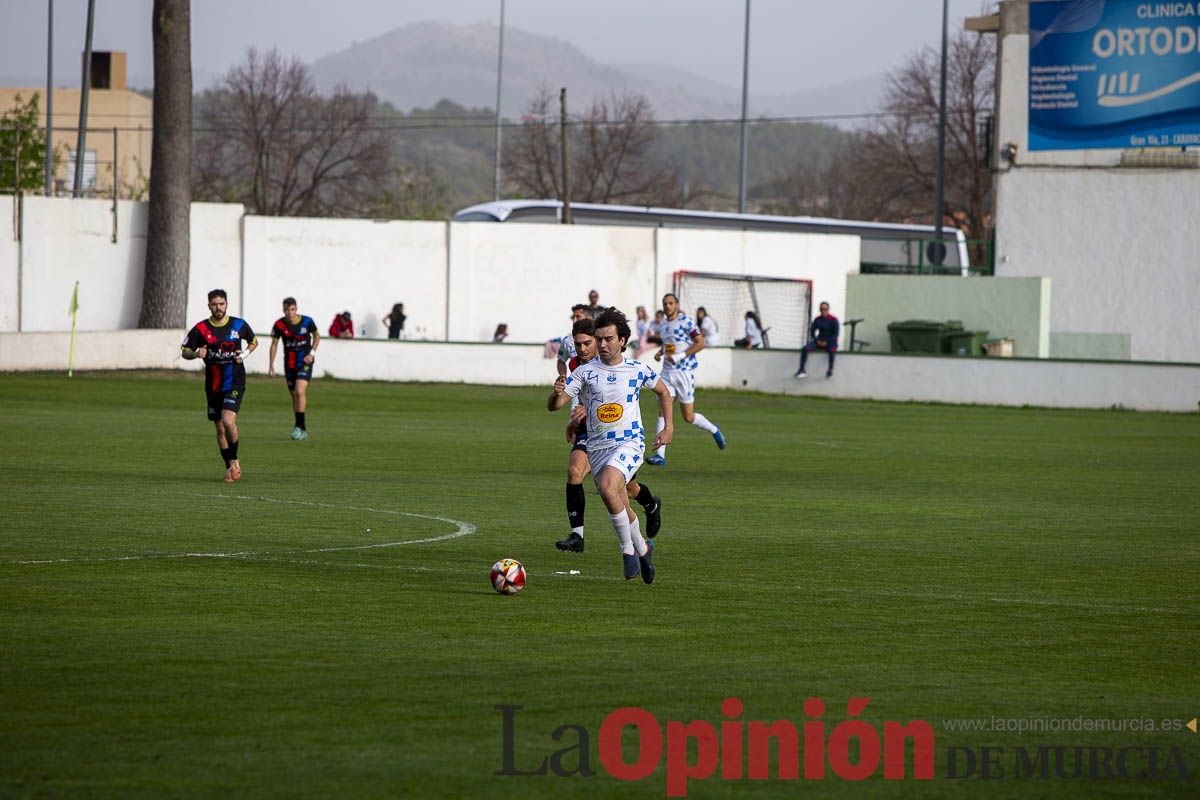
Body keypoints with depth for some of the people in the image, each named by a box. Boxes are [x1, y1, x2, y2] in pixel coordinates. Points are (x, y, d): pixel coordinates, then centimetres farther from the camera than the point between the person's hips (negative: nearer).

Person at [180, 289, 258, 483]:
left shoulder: (239, 325, 0)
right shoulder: (201, 329, -2)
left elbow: (254, 342, 17)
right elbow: (184, 352, 2)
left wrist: (244, 354, -3)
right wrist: (196, 354, -20)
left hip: (235, 383, -2)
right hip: (213, 385, 2)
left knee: (228, 421, -21)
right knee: (220, 429, 7)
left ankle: (234, 460, -1)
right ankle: (230, 467, 22)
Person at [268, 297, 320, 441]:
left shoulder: (307, 322, -9)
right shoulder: (279, 325, -6)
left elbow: (316, 336, 8)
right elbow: (274, 344, 3)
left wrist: (312, 353, -5)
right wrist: (271, 365, -1)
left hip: (305, 362, -3)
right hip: (289, 363, 3)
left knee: (300, 392, -20)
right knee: (294, 395, 7)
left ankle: (300, 427, -17)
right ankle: (303, 430, 18)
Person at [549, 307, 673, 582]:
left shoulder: (638, 370, -1)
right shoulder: (585, 371, -3)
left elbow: (663, 392, 18)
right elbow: (553, 405, -8)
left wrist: (668, 428, 12)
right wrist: (557, 393, -31)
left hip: (629, 443, -3)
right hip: (597, 447, 3)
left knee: (607, 489, -29)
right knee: (621, 508, 10)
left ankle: (628, 549, -15)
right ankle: (642, 548, 37)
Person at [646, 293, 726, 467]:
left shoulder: (686, 322, -10)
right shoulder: (663, 325, 11)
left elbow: (700, 343, -12)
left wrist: (681, 356, -18)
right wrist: (660, 352, 8)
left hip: (684, 372, -6)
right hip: (667, 372, 6)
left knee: (688, 417, 2)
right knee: (664, 413, -7)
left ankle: (714, 430, 32)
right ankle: (660, 455, -9)